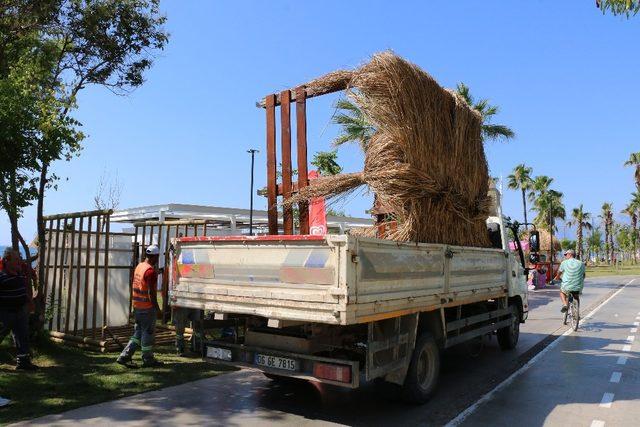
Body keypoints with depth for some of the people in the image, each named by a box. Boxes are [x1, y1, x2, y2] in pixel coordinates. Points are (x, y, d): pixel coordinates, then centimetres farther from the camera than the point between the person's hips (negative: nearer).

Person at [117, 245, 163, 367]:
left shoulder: (139, 266, 8)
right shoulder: (151, 271, -20)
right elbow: (151, 292, -22)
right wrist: (157, 308, -14)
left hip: (137, 306, 9)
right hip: (147, 307, -9)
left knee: (138, 332, 17)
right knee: (148, 333, 4)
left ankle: (125, 356, 15)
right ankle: (148, 359, 15)